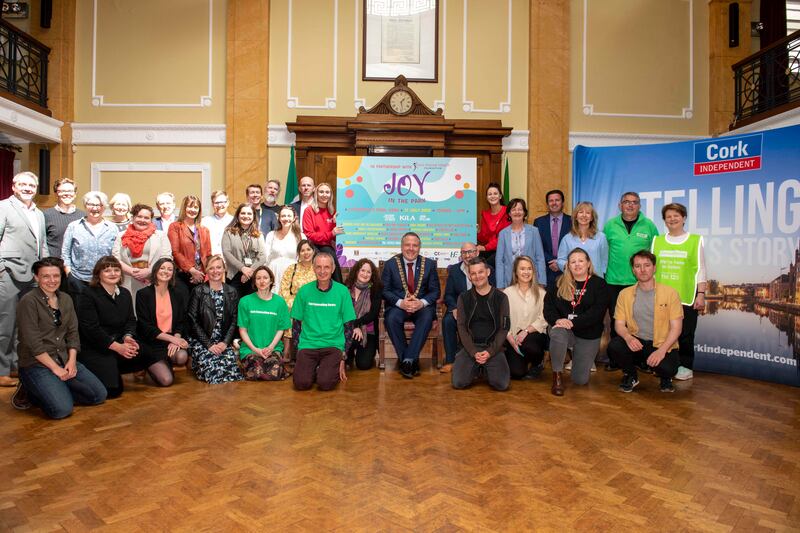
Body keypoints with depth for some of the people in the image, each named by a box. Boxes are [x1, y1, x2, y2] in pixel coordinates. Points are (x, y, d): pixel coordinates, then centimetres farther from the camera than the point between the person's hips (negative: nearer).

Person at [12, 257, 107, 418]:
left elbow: (73, 333, 9)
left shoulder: (66, 299, 9)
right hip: (37, 364, -7)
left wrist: (72, 360, -5)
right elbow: (33, 342, -16)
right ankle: (29, 391, 4)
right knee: (62, 409, -23)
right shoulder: (28, 302, -11)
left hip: (65, 361, 7)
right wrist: (55, 368, -16)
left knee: (99, 395, -3)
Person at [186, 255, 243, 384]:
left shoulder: (232, 292, 8)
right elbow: (193, 321, -6)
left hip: (223, 342, 3)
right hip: (200, 341, -2)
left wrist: (225, 342, -8)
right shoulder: (198, 291, -2)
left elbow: (234, 321, 6)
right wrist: (209, 345, -12)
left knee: (231, 366, -21)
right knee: (211, 367, -23)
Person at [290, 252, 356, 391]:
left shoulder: (342, 291, 0)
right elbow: (296, 324, 10)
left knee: (325, 383, -23)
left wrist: (343, 358, -1)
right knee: (301, 383, -20)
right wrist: (298, 352, 2)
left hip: (333, 345, -1)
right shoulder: (304, 291, 3)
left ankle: (333, 370, 10)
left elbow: (348, 326, 3)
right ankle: (312, 368, 11)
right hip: (307, 345, 1)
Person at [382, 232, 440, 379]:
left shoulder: (429, 264, 6)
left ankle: (408, 360, -26)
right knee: (391, 319, -33)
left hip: (422, 306, 1)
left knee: (427, 318, -33)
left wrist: (422, 302, -16)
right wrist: (400, 303, -18)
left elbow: (435, 291, 4)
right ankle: (412, 361, -20)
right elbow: (384, 290, 0)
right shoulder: (390, 264, 3)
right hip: (398, 306, 0)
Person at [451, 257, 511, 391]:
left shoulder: (500, 297, 3)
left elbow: (504, 328, 1)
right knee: (458, 382, -18)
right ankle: (476, 370, 16)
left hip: (493, 347, -1)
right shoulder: (464, 298, 6)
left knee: (501, 384, -20)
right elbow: (462, 327, 1)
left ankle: (486, 369, 15)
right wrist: (474, 352, -12)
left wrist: (490, 351, -12)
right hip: (470, 347, 1)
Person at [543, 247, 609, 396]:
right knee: (557, 333, -38)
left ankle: (587, 359, 37)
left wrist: (573, 322, -26)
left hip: (588, 335, 0)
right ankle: (557, 375, -17)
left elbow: (597, 312, -14)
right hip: (563, 327, 1)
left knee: (580, 380, 0)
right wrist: (557, 320, -23)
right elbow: (548, 306, -2)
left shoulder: (599, 284, -2)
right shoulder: (560, 283, 5)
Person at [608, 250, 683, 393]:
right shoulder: (625, 294, 5)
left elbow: (676, 327, -6)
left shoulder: (670, 293, -2)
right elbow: (619, 324, 2)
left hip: (662, 344, -2)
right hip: (636, 342, 2)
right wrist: (628, 337, -21)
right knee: (614, 346, -29)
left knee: (667, 368, -32)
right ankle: (631, 375, 5)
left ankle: (665, 378, 11)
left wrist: (662, 350, -20)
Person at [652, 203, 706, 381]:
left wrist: (701, 294, -5)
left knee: (685, 334, 3)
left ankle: (685, 367, 16)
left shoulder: (695, 240, 2)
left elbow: (700, 270, 1)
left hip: (686, 297, -2)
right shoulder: (657, 241, 9)